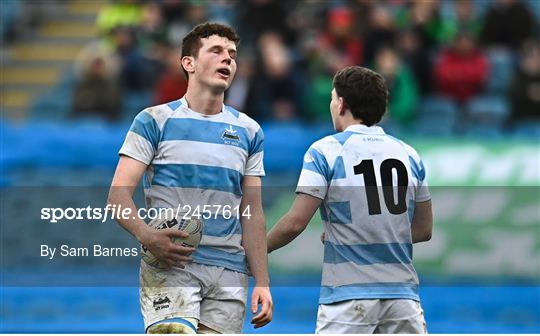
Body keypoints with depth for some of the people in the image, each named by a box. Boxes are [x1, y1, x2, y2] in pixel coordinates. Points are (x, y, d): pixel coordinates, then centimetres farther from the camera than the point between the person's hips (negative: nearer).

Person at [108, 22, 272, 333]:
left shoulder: (248, 131, 14)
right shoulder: (154, 121, 3)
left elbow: (252, 213, 15)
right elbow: (119, 194, -4)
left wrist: (262, 283, 7)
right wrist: (147, 235, -24)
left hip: (229, 273, 4)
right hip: (169, 267, -4)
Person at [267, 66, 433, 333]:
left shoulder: (325, 151, -5)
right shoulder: (409, 154, 10)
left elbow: (295, 223, -10)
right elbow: (423, 229, 15)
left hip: (348, 295, -4)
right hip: (403, 294, 4)